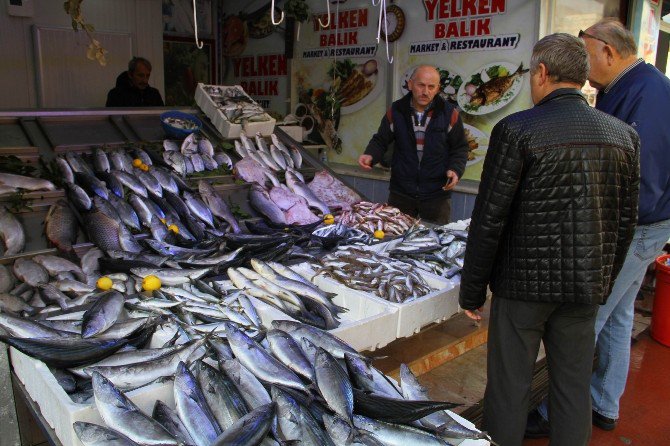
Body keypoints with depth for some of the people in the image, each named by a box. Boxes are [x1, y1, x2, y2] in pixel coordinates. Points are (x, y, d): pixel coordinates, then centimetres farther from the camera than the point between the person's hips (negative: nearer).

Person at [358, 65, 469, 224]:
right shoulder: (396, 111, -3)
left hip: (437, 194, -1)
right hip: (400, 192, 1)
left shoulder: (449, 114, -6)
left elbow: (460, 148, 3)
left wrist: (455, 169, -14)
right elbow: (381, 141, 5)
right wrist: (370, 156, -15)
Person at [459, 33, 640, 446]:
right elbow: (626, 221, 8)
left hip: (524, 283, -4)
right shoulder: (624, 134, 2)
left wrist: (472, 289, -4)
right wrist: (605, 281, 20)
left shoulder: (516, 130, -14)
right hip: (586, 288, 5)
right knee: (574, 388, 18)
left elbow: (489, 219, -14)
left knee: (509, 387, 10)